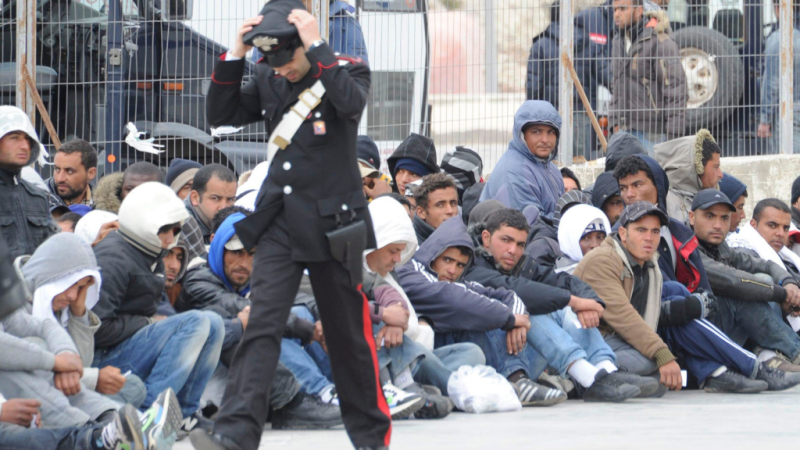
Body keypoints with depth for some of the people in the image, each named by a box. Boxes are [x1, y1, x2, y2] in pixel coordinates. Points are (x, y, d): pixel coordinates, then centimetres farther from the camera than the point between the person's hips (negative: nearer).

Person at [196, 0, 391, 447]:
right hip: (279, 222, 3)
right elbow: (221, 114, 7)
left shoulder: (347, 71, -4)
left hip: (332, 222, -3)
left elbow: (352, 103, -24)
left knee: (349, 333, 6)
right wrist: (235, 56, -3)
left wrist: (316, 47, -25)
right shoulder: (268, 82, 10)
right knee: (263, 326, -10)